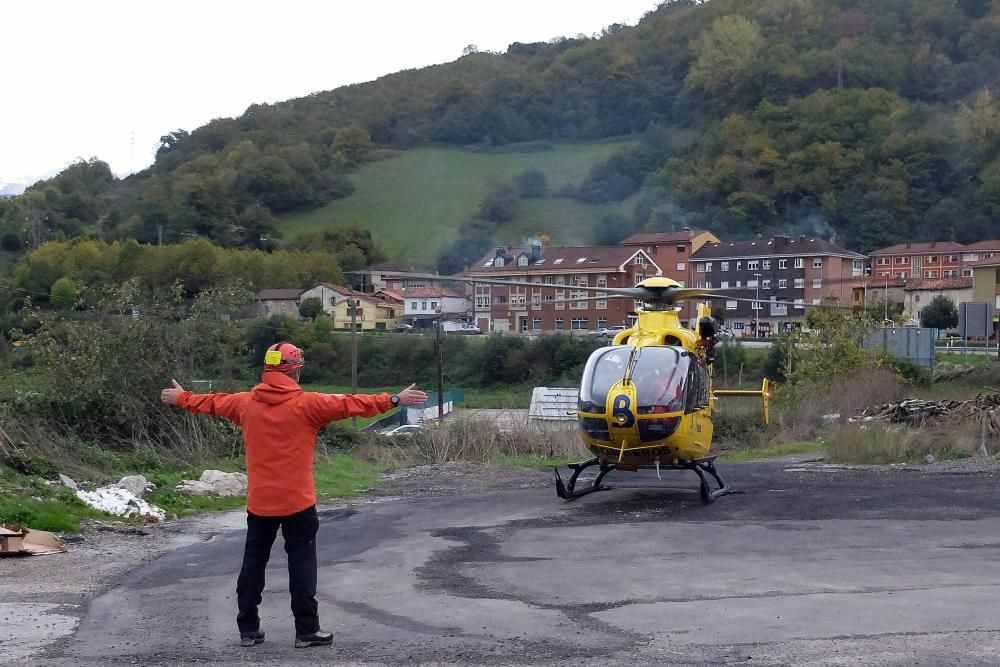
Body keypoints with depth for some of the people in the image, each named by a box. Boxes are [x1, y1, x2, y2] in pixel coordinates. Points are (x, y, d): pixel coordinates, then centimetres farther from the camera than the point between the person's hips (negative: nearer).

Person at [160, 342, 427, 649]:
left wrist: (181, 398, 38)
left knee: (253, 563, 12)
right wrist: (395, 399, -6)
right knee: (301, 564, 2)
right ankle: (307, 630, 3)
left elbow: (212, 402, 19)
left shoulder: (244, 402, 3)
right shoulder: (307, 404, -10)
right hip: (297, 501, -4)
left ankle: (248, 629, 16)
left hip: (259, 502, 4)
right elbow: (351, 404, -10)